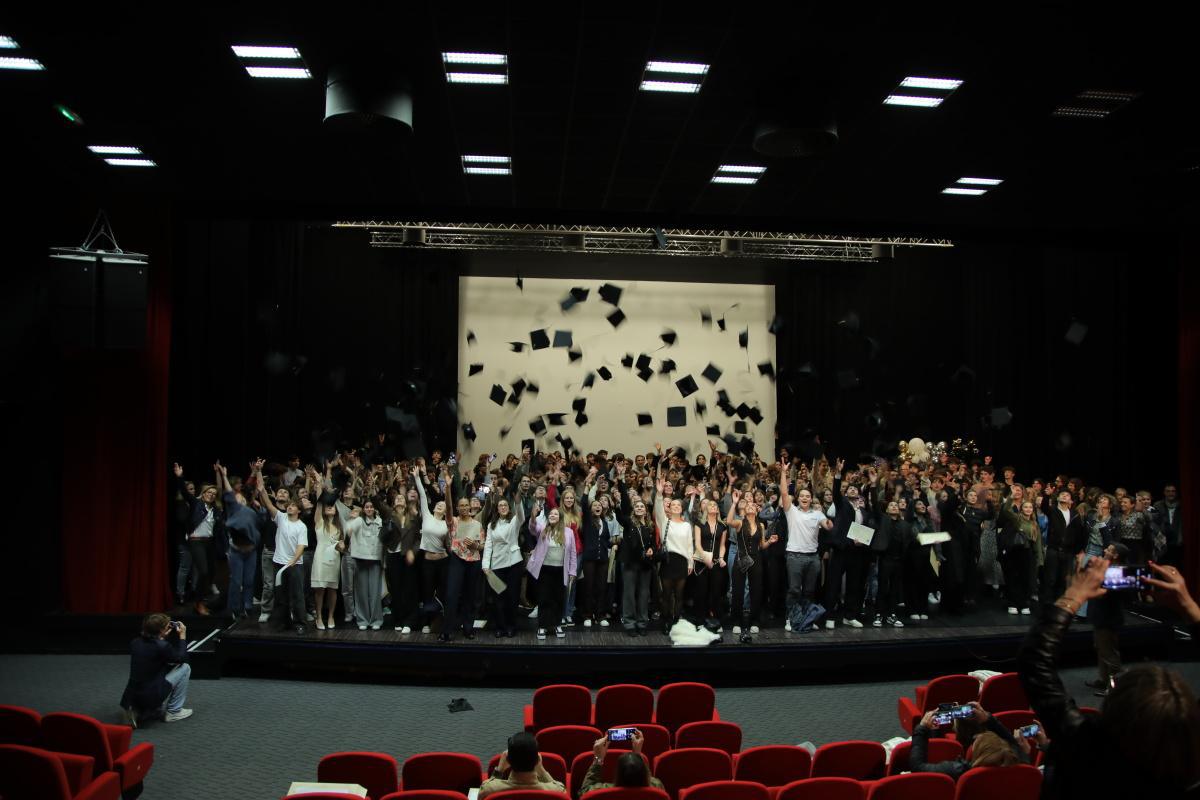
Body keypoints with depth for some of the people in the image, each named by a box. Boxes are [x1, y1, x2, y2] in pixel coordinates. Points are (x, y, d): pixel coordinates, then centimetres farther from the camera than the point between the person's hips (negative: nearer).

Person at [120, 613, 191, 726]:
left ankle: (137, 711, 12)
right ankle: (173, 712, 11)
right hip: (152, 697, -7)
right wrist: (182, 636, 8)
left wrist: (164, 637, 18)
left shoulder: (135, 643, 2)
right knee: (185, 668, 6)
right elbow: (182, 658, 0)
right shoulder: (161, 646, -18)